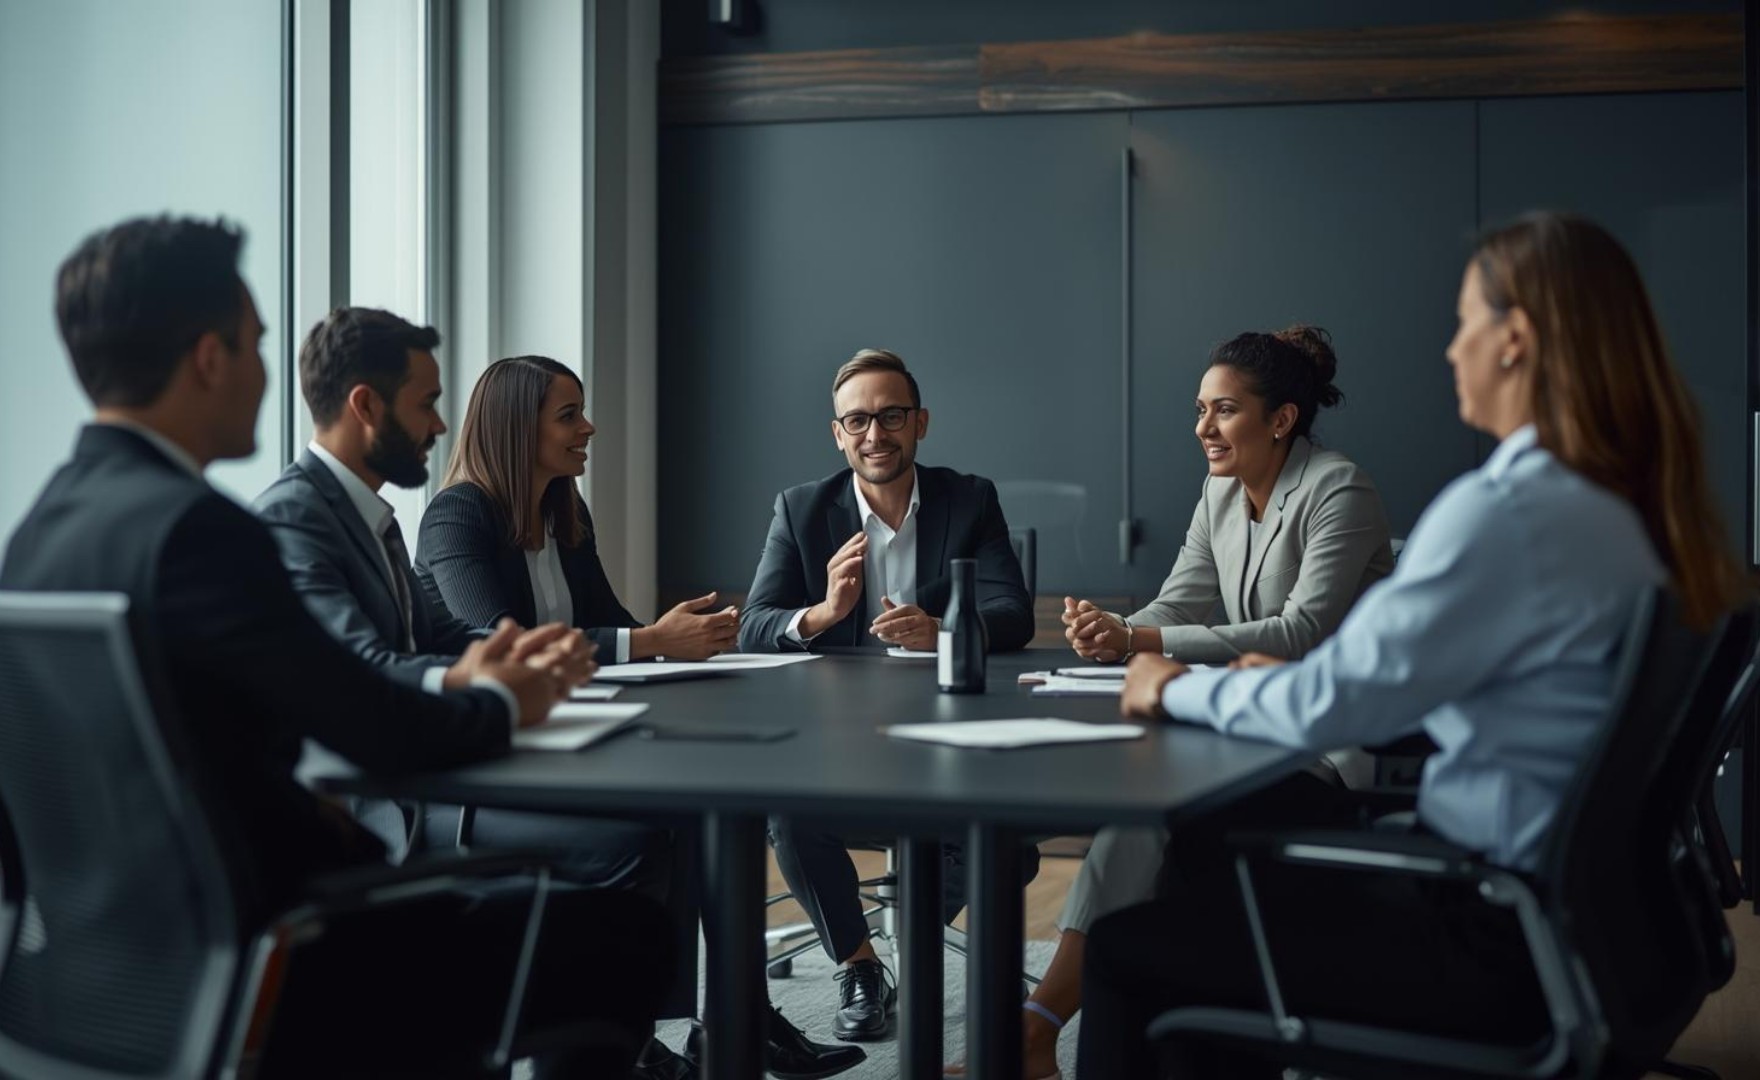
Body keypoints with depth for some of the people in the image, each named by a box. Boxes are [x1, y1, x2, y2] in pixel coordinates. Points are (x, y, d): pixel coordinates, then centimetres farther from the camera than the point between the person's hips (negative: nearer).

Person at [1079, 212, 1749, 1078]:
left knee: (1124, 948, -1)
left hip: (1501, 942, -9)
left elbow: (1332, 708, -18)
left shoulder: (1508, 511, -22)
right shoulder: (1634, 503, 6)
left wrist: (1179, 688, -1)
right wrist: (1292, 678, 15)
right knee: (1214, 838, 23)